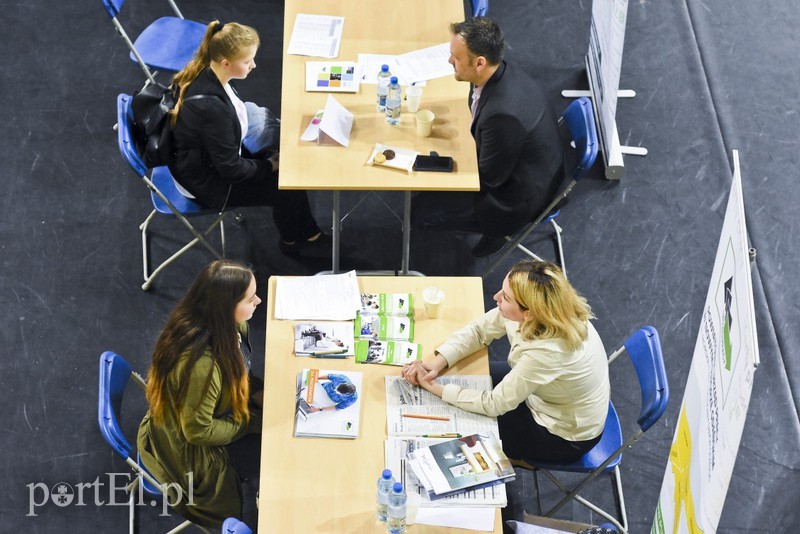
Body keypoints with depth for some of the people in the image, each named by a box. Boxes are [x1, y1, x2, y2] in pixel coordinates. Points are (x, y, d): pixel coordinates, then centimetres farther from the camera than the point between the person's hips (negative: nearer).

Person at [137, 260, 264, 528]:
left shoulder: (225, 325, -15)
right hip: (190, 451, -7)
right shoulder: (200, 365, -39)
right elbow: (198, 431, -26)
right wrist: (254, 422, -18)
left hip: (211, 413, 7)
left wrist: (257, 391, -10)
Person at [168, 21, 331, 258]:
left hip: (209, 154, 8)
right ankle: (291, 241, 27)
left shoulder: (205, 72, -12)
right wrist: (269, 166, -10)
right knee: (288, 186, -3)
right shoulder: (212, 106, -37)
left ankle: (308, 233, 24)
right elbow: (231, 168, -26)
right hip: (206, 182, -8)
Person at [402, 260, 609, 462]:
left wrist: (434, 387, -21)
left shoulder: (546, 352, -42)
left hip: (566, 434, -6)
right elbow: (479, 329, -8)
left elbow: (494, 404, -28)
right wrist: (436, 363, -20)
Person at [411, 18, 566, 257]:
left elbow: (489, 178, -24)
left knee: (421, 212, -5)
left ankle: (495, 230, 15)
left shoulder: (503, 113, -39)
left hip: (520, 195, -9)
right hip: (509, 165, 9)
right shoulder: (503, 72, -12)